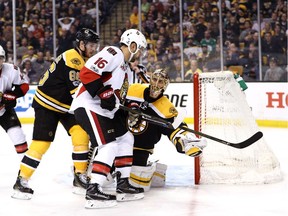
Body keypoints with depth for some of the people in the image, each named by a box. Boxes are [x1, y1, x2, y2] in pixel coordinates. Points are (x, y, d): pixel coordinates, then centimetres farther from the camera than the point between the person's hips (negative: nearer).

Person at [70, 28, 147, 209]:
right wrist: (104, 94, -25)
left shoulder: (126, 67, 21)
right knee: (109, 146, -18)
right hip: (88, 107, -11)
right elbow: (87, 72, -23)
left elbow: (119, 96, 26)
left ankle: (123, 185, 22)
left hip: (106, 110, 11)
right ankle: (93, 191, -18)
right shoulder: (113, 54, -12)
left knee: (126, 138, 16)